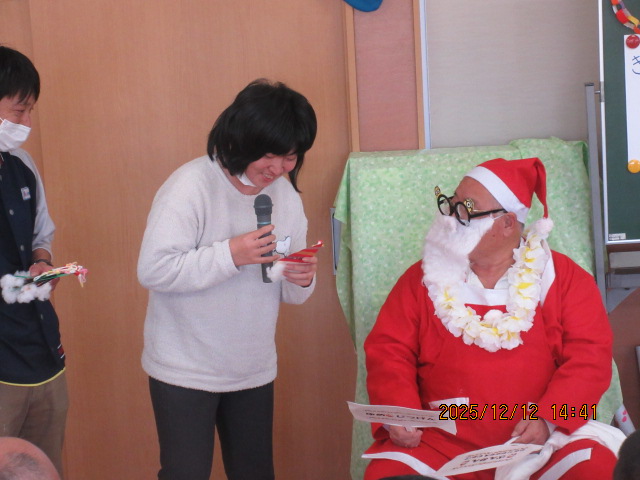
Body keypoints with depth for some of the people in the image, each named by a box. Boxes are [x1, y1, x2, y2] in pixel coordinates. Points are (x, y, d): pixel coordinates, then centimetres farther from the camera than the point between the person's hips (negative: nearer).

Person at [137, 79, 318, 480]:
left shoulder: (286, 194, 4)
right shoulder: (191, 186, -16)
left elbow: (289, 295, 9)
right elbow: (153, 270, -23)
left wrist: (302, 280, -14)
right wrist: (229, 254, -26)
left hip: (254, 371, 6)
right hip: (185, 371, -6)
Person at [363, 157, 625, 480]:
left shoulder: (563, 278, 3)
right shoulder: (421, 279, 8)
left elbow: (590, 356, -3)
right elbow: (388, 351, 4)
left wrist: (548, 418, -17)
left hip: (544, 439, -1)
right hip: (445, 442, 1)